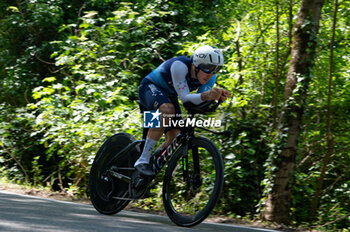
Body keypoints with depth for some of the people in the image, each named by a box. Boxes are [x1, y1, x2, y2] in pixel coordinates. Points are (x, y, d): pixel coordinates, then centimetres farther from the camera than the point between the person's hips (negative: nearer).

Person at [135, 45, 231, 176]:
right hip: (151, 87, -7)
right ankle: (143, 161, -33)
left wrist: (217, 96, -43)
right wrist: (205, 95, -59)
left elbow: (200, 103, -23)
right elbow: (184, 98, -41)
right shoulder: (180, 66, -36)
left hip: (169, 95, 7)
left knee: (175, 138, -6)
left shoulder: (210, 77, -17)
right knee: (168, 110, -37)